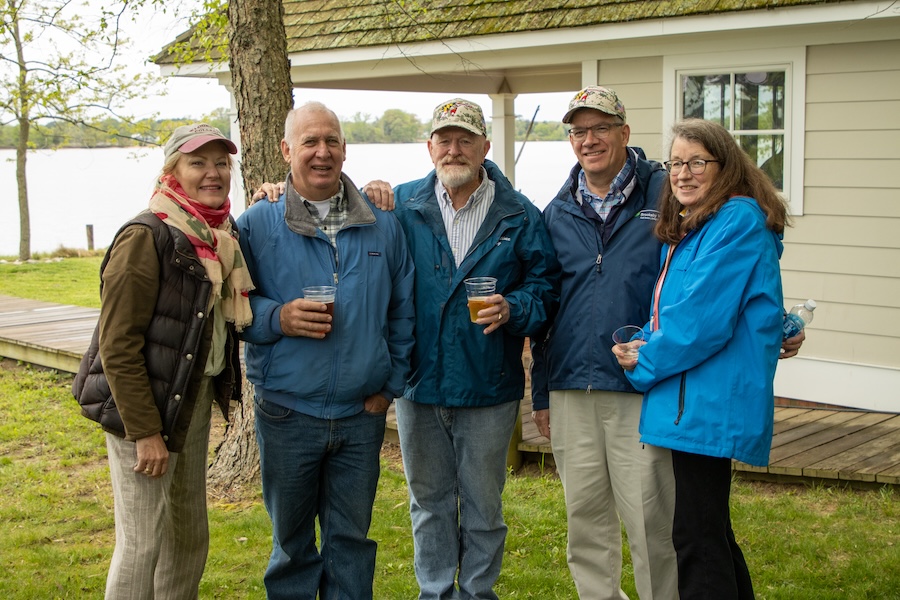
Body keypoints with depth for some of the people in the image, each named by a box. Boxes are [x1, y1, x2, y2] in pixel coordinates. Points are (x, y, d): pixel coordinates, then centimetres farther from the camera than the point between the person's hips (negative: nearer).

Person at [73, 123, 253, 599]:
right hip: (144, 404, -8)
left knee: (190, 535, 17)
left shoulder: (222, 234, 7)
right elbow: (118, 345, -19)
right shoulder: (146, 237, -17)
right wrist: (145, 431, -20)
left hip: (195, 398, 8)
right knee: (142, 543, -2)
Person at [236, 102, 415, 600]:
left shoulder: (383, 224, 4)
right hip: (286, 412, -1)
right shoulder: (257, 224, -2)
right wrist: (278, 318, -18)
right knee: (291, 537, 13)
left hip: (362, 413, 2)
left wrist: (391, 383, 4)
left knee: (351, 535, 12)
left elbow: (402, 311, 9)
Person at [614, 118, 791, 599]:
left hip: (710, 408, -10)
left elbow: (703, 317, -20)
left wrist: (645, 366, -7)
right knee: (711, 533, 19)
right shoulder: (686, 229, 18)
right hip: (694, 403, 10)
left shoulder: (740, 221, -13)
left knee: (697, 539, -6)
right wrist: (645, 346, 1)